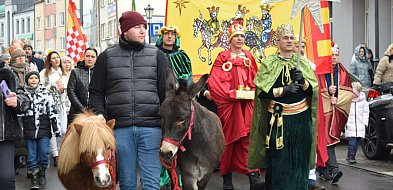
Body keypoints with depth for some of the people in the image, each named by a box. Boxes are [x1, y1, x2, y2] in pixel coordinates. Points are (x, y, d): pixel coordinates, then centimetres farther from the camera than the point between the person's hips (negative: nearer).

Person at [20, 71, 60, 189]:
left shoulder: (45, 93, 4)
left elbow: (52, 111, 4)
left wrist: (56, 128, 1)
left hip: (44, 130, 0)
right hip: (29, 131, 0)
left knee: (44, 154, 0)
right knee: (31, 156, 3)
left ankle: (42, 174, 22)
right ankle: (34, 178, 14)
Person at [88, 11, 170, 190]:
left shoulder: (157, 55, 8)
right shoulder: (106, 57, 9)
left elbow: (167, 92, 6)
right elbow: (96, 93, 9)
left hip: (150, 128, 0)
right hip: (119, 128, 1)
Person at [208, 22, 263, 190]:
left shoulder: (249, 57, 13)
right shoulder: (222, 57, 2)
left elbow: (255, 79, 15)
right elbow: (214, 81, -7)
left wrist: (252, 91, -4)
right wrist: (231, 94, -15)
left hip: (247, 104, 2)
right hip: (228, 104, -2)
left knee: (247, 138, -6)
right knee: (228, 139, 3)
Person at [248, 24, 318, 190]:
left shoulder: (303, 63, 9)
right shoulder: (268, 64, 0)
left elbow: (312, 90, 5)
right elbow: (261, 93, -8)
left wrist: (302, 81, -14)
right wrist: (284, 90, -17)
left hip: (301, 118, 3)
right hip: (278, 118, -2)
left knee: (299, 160, 5)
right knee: (278, 160, -2)